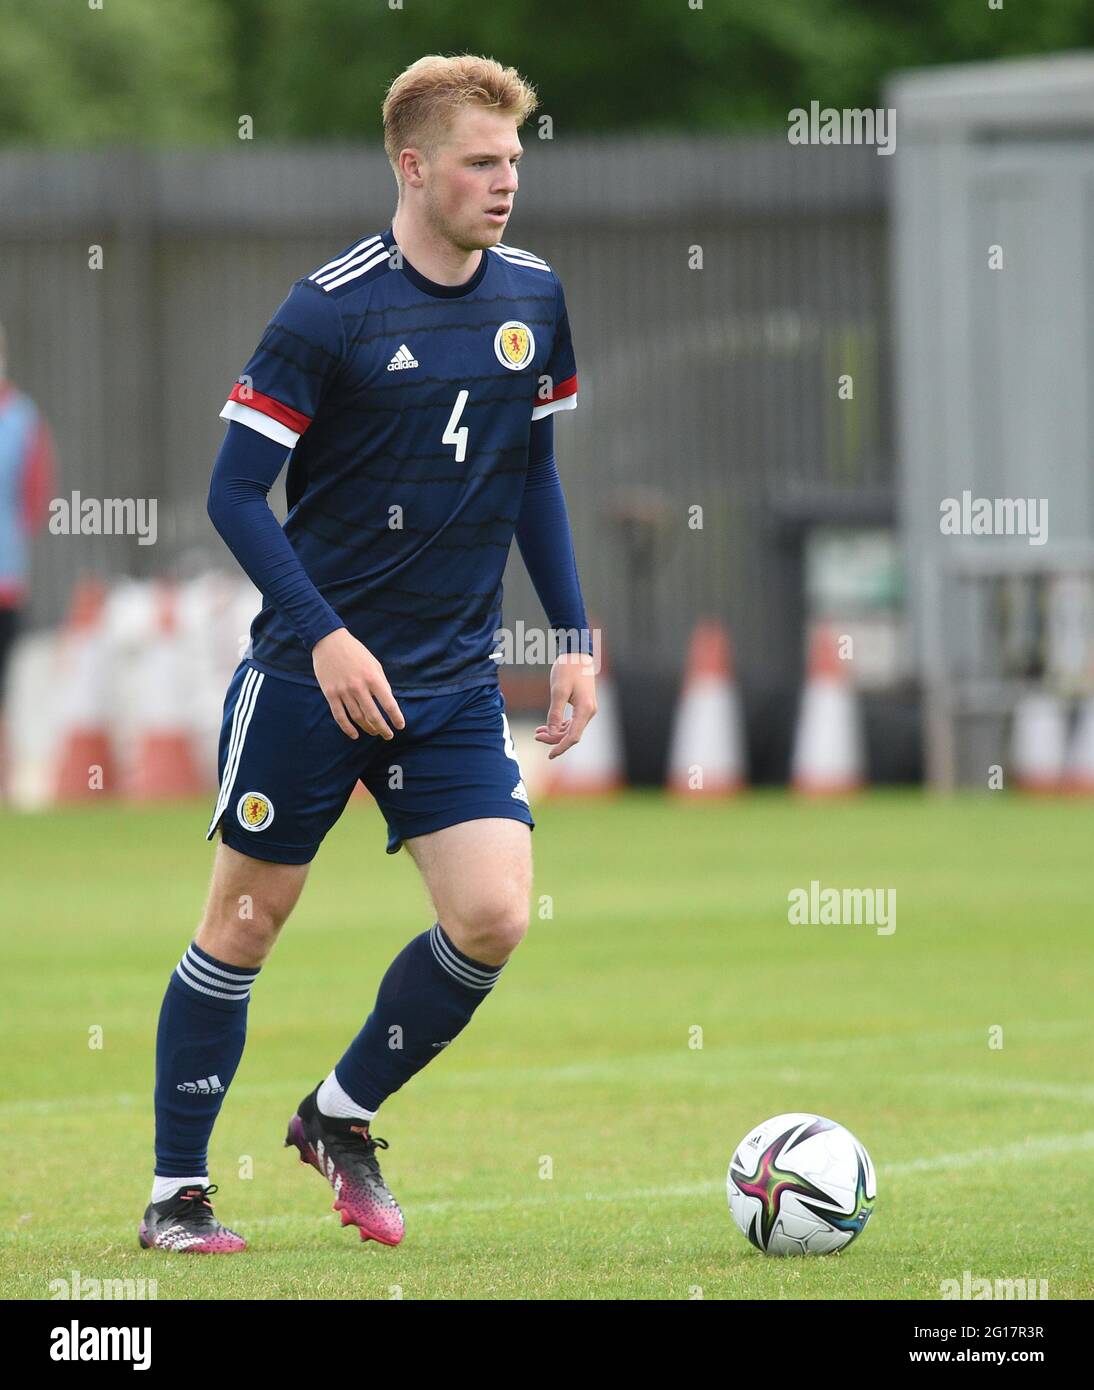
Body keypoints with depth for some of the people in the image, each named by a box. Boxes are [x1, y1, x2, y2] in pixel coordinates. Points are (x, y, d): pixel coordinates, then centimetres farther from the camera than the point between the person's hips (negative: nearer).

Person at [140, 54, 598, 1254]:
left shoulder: (532, 298, 3)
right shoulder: (330, 310, -13)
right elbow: (235, 491, -11)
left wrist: (574, 636, 11)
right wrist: (326, 637, -19)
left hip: (454, 682, 4)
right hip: (309, 673, -4)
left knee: (492, 918, -10)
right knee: (246, 922, 4)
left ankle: (342, 1117, 14)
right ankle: (175, 1192, 17)